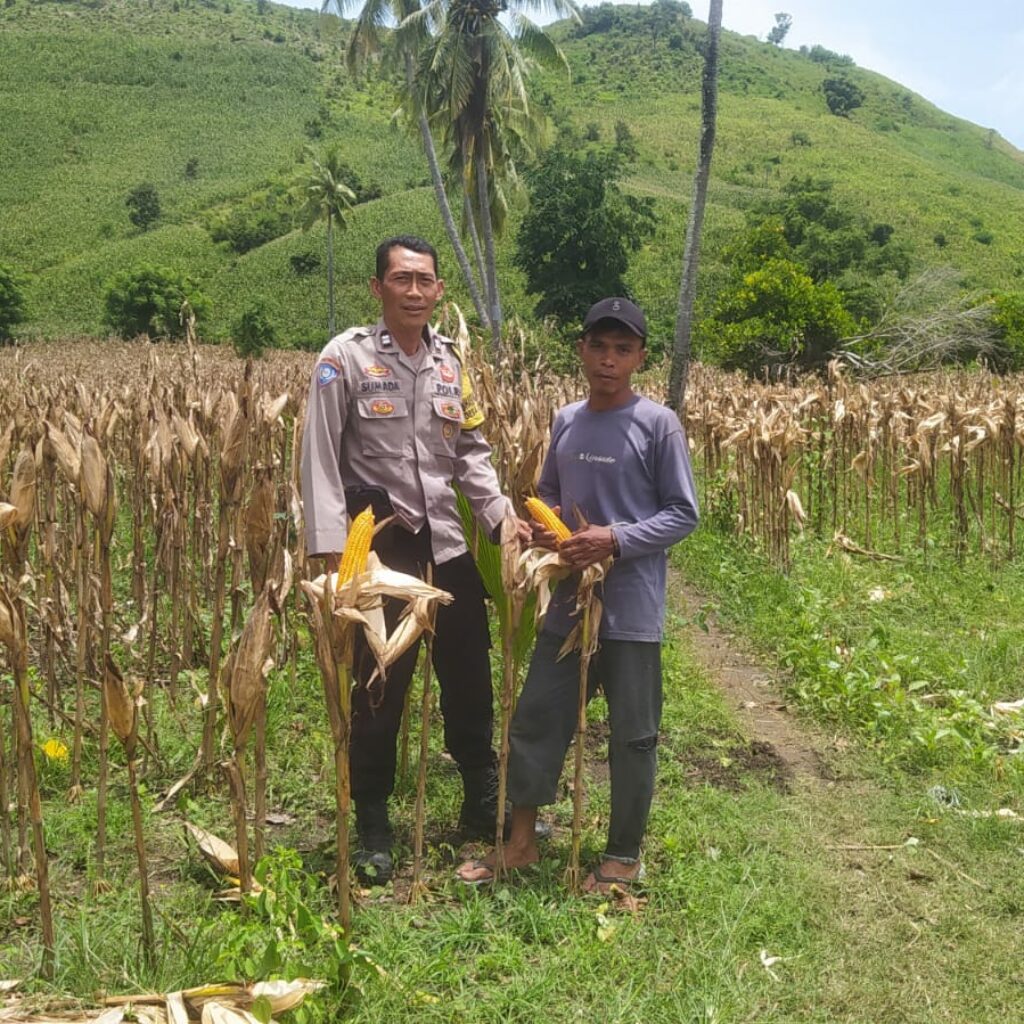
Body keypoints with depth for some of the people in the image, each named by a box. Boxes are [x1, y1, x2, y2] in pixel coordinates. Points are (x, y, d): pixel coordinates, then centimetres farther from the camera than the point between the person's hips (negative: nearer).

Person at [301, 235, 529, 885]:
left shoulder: (450, 360, 9)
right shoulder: (347, 357, -8)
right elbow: (320, 458, -11)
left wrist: (501, 514, 1)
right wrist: (330, 549, -17)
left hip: (446, 544, 5)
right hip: (378, 545, -5)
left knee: (470, 679, 14)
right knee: (380, 688, 5)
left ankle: (485, 805, 33)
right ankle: (373, 829, 22)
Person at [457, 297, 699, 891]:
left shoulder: (658, 424, -8)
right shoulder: (566, 421, 8)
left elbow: (683, 514, -8)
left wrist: (615, 540, -20)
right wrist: (543, 527, -3)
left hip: (631, 608, -5)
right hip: (568, 600, 6)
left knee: (633, 735, 7)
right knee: (536, 718, 12)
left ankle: (625, 855, 25)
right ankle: (521, 841, 28)